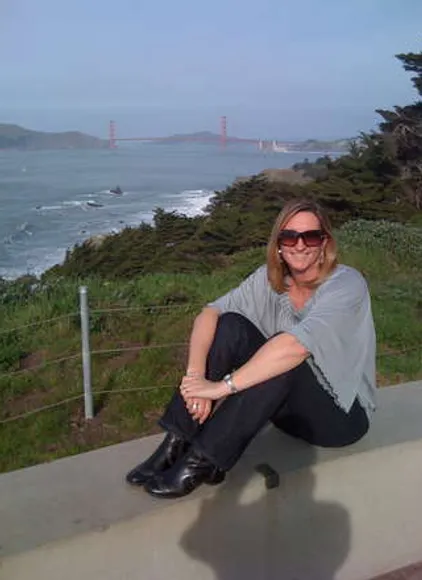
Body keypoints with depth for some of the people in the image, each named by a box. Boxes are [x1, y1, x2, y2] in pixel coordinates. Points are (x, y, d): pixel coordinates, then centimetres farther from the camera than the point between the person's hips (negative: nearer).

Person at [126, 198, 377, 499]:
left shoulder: (347, 284, -22)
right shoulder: (270, 277, -5)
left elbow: (297, 346, -37)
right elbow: (210, 312, -15)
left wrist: (223, 386, -36)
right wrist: (195, 373, -32)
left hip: (343, 413, -5)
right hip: (288, 404, 5)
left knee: (284, 362, -36)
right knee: (230, 326, -17)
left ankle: (202, 462, -26)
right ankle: (176, 444, -17)